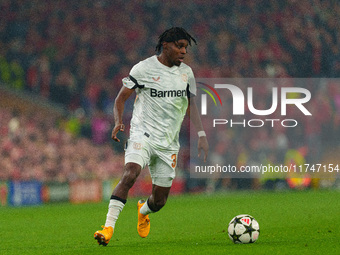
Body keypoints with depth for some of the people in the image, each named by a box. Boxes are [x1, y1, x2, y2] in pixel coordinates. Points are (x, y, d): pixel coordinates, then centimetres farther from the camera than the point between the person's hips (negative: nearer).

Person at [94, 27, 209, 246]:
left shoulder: (186, 73, 8)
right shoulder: (144, 68, -5)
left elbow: (191, 105, 16)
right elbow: (122, 97, -1)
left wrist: (201, 135, 5)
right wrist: (118, 122, -19)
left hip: (169, 143, 4)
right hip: (143, 134, -4)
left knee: (160, 200, 5)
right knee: (130, 174, -31)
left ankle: (143, 211, 42)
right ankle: (108, 227, -32)